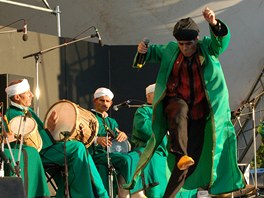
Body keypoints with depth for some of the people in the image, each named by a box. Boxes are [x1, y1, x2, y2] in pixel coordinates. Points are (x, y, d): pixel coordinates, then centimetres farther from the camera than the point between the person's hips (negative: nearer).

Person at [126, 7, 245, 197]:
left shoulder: (208, 48, 2)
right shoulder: (170, 50, 7)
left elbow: (222, 39, -17)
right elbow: (154, 52, 23)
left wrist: (214, 24, -38)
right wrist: (143, 50, -2)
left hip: (200, 112, 0)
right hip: (176, 101, 0)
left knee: (193, 155, -1)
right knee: (180, 111, -40)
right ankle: (181, 154, -51)